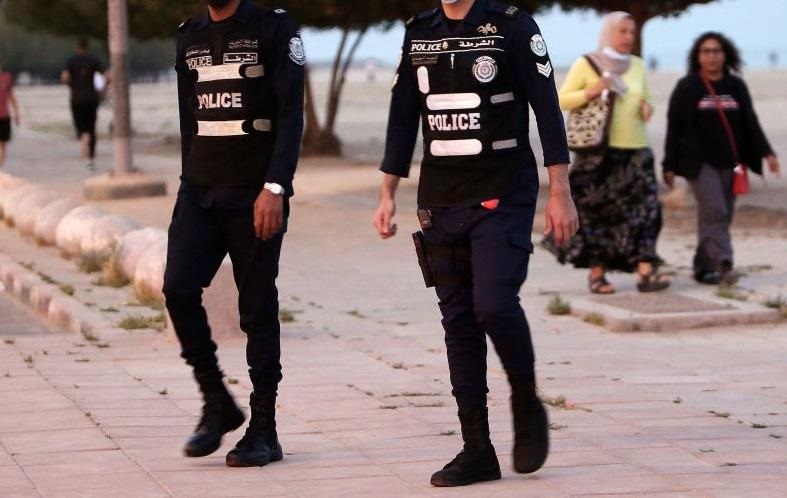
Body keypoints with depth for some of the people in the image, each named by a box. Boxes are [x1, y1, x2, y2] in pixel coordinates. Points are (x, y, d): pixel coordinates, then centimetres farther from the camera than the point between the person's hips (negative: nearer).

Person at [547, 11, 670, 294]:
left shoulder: (638, 66, 14)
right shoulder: (586, 64, 0)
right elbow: (563, 100, 0)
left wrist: (647, 107, 0)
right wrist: (590, 92, -16)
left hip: (635, 149, 4)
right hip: (599, 151, -4)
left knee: (644, 209, -8)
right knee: (596, 212, -1)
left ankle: (645, 272, -13)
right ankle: (596, 273, 9)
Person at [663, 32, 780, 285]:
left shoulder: (736, 87, 11)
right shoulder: (687, 88, 1)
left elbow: (751, 122, 8)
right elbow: (674, 128, 1)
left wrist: (766, 152, -5)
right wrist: (670, 166, -3)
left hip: (729, 163, 4)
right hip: (699, 162, -4)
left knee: (723, 215, 3)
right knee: (714, 211, -17)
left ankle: (703, 267, 13)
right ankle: (723, 265, -24)